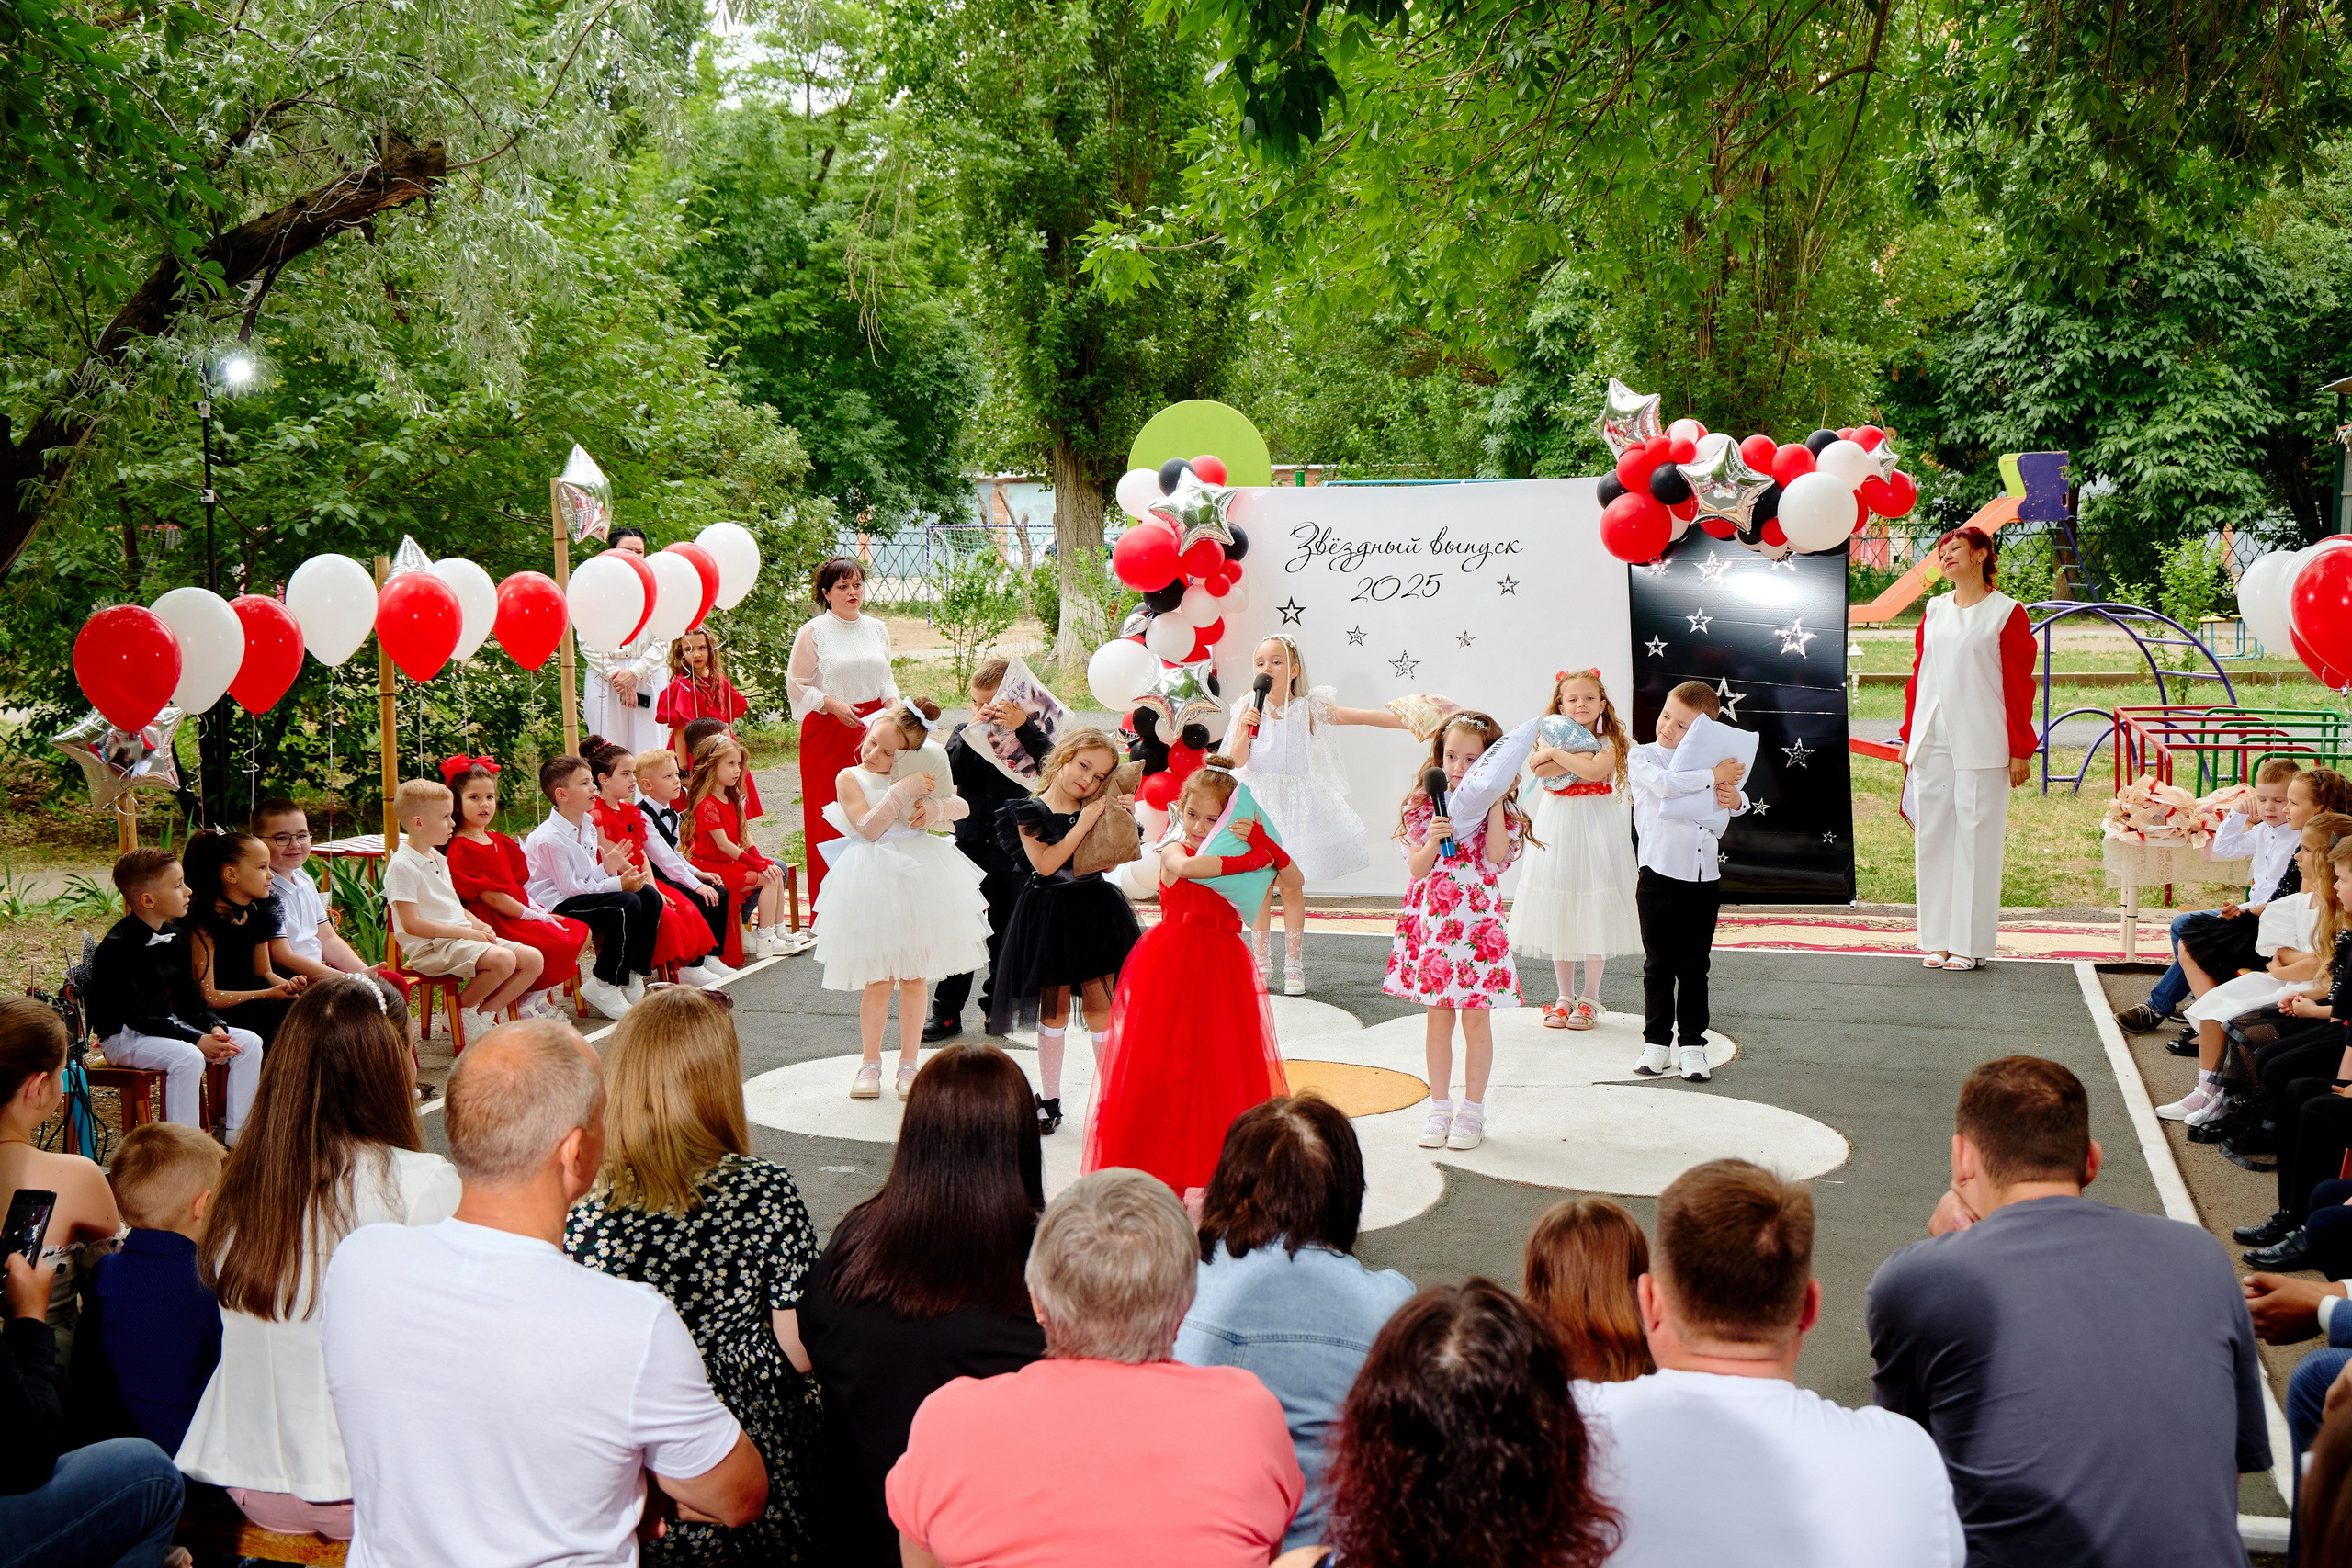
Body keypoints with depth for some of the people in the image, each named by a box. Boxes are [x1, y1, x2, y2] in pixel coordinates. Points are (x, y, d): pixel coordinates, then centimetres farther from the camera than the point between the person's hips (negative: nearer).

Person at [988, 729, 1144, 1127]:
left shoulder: (1096, 809, 5)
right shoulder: (1031, 812, -7)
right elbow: (1045, 863, -19)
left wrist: (1118, 823, -8)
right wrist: (1084, 824, -18)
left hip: (1094, 911, 2)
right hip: (1049, 914, -2)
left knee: (1100, 1005, 3)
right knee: (1053, 1006, 6)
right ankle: (1049, 1098, 17)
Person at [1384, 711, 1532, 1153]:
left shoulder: (1496, 807, 1)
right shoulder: (1425, 805, 4)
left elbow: (1496, 855, -17)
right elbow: (1417, 869, -1)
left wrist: (1494, 802, -16)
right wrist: (1433, 839, -19)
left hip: (1478, 924, -2)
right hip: (1432, 923, 2)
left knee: (1476, 1019, 3)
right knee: (1438, 1018, 8)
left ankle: (1472, 1110, 14)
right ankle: (1439, 1107, 18)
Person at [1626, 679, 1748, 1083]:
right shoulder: (1643, 757, 0)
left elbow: (1737, 799, 13)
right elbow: (1663, 783, -20)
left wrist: (1734, 799, -10)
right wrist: (1713, 776, -21)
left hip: (1704, 877, 3)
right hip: (1659, 876, -3)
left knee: (1695, 966, 8)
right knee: (1659, 965, 6)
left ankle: (1691, 1045, 15)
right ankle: (1657, 1042, 16)